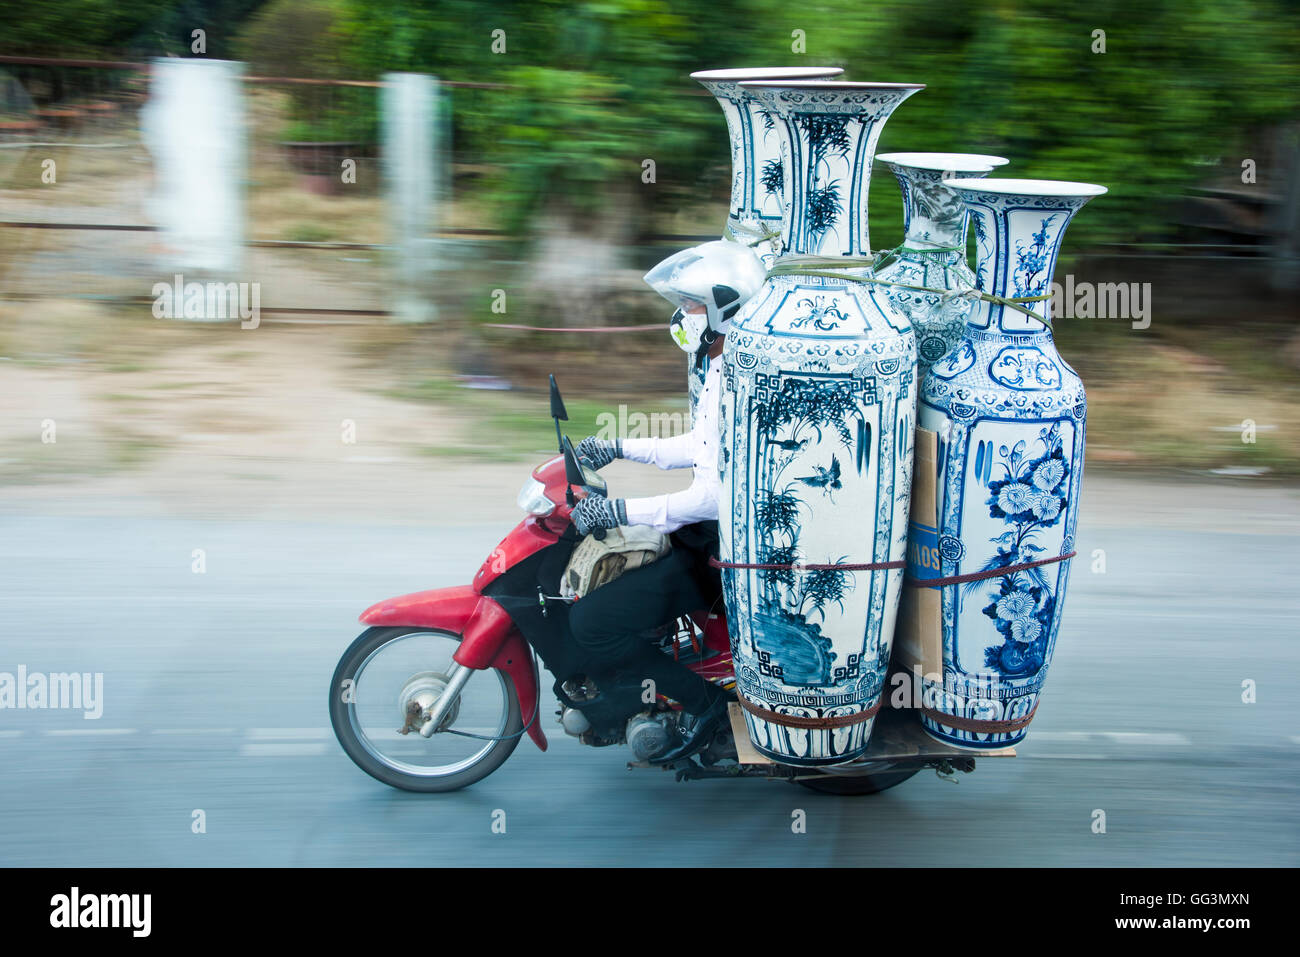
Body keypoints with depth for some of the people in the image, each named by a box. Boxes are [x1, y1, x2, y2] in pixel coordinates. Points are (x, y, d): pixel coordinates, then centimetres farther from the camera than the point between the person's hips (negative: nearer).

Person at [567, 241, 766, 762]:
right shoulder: (723, 368, 9)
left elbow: (718, 494, -29)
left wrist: (620, 511, -27)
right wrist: (617, 447, 19)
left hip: (724, 543, -11)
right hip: (707, 528, 11)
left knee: (591, 622, -16)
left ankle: (705, 699, -5)